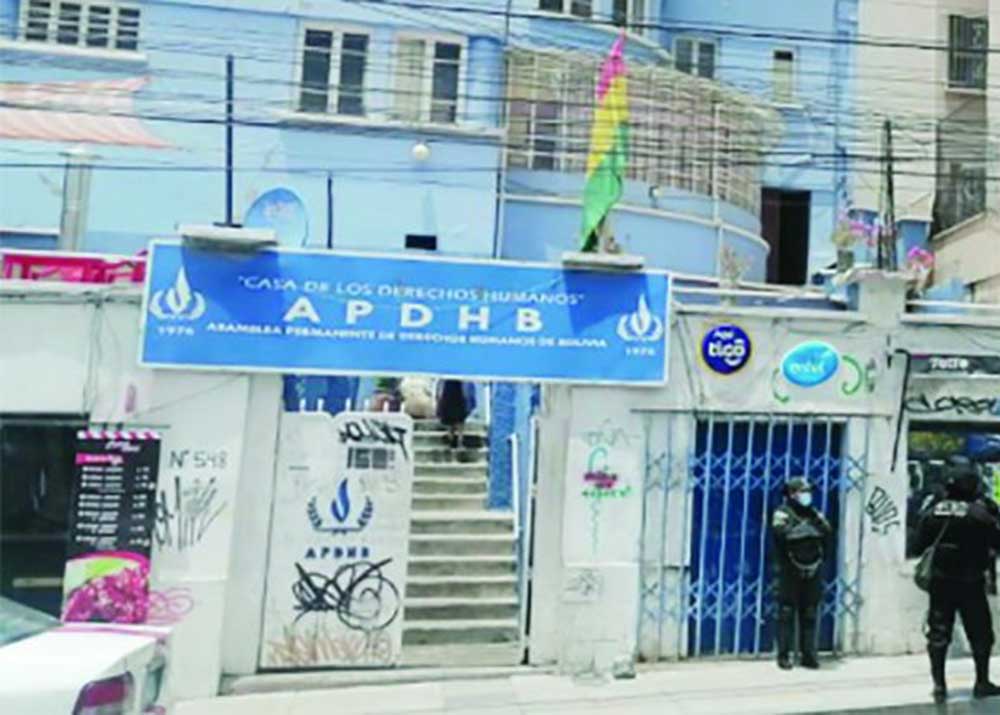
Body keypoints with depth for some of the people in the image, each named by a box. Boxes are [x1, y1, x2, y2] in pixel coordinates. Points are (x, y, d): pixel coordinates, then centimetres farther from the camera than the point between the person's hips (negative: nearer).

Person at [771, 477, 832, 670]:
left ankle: (808, 654, 16)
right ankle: (784, 656, 4)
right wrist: (803, 528, -19)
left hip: (812, 572, 5)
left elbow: (828, 532, 5)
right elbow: (780, 532, -21)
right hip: (790, 572, -5)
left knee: (809, 615, 9)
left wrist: (817, 520, -9)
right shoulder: (783, 513, -4)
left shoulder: (813, 513, 14)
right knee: (787, 615, -2)